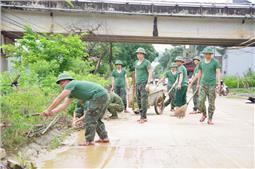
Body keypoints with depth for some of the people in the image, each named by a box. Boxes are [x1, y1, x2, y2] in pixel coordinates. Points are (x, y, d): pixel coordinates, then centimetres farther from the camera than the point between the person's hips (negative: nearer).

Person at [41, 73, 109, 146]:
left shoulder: (71, 84, -6)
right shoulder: (72, 92, 23)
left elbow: (59, 99, -9)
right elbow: (64, 104, 15)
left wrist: (48, 110, -4)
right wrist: (53, 111, 1)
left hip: (99, 95, -10)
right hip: (103, 96, 10)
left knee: (90, 118, -7)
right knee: (96, 119, 18)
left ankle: (89, 140, -4)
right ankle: (104, 137, 20)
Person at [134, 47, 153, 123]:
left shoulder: (147, 62, -6)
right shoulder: (136, 62, 15)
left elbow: (150, 73, -11)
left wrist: (148, 83, -18)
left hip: (144, 83, -8)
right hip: (138, 83, 8)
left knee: (144, 100, -11)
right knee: (138, 101, 8)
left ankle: (143, 117, -9)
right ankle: (144, 117, 15)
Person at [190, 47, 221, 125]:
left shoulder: (215, 62, -2)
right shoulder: (202, 62, 11)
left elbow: (218, 73, -8)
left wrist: (219, 83, -19)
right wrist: (198, 83, 17)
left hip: (212, 85, -3)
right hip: (203, 84, 3)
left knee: (211, 103, 1)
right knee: (201, 101, -7)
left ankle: (210, 119, 11)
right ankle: (204, 114, 18)